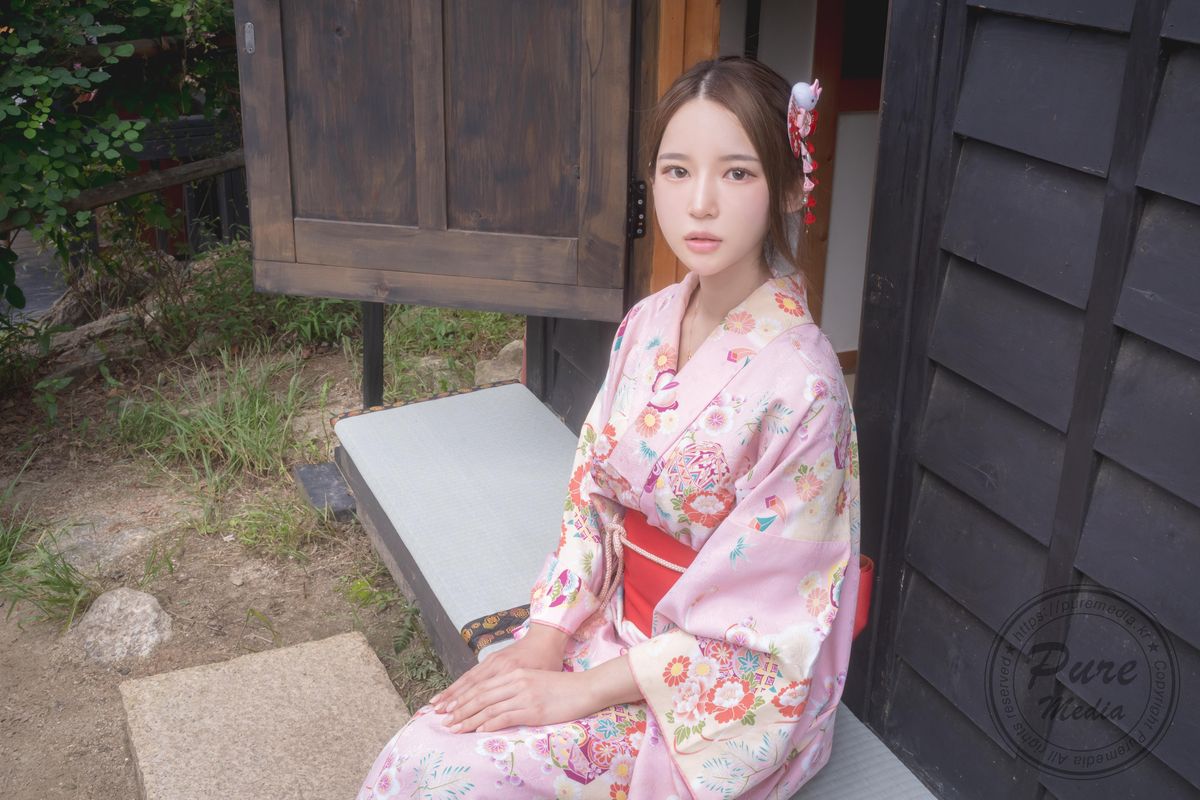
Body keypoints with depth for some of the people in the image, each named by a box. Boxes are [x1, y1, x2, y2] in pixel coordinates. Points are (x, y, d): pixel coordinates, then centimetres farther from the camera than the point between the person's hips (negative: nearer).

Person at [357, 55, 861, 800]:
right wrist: (545, 639, -8)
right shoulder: (648, 325, -3)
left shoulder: (800, 383, -23)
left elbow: (747, 617, -20)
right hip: (616, 623, 5)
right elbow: (591, 496, 3)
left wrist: (579, 691, -17)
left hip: (723, 691, -5)